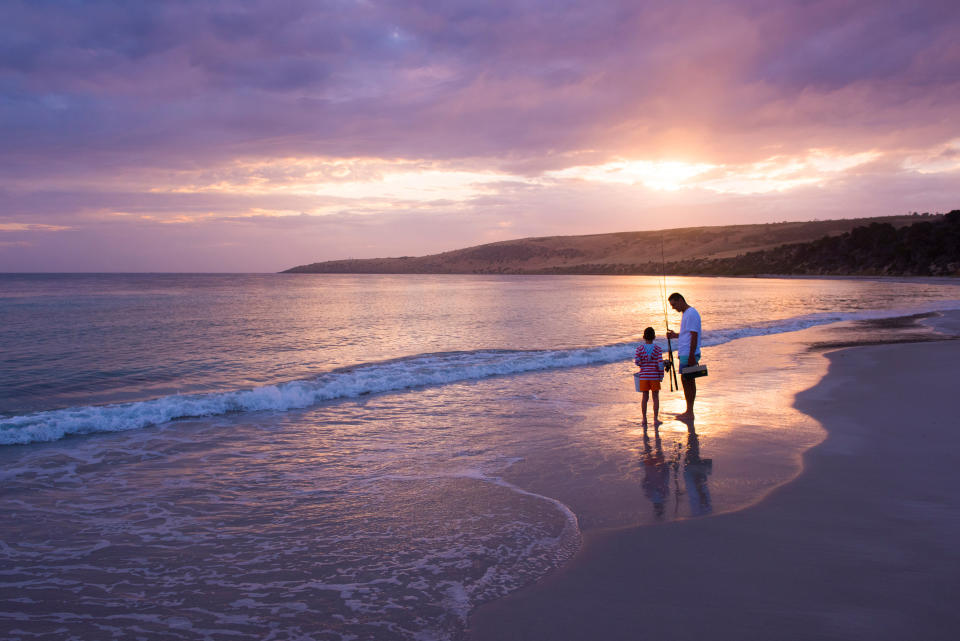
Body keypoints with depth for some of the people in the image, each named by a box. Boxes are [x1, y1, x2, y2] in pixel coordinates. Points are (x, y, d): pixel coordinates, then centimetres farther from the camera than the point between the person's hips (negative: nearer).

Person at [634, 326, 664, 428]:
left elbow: (637, 362, -7)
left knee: (645, 397, 8)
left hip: (643, 376, 1)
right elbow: (660, 363, -8)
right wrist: (661, 376, 1)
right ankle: (656, 420, 7)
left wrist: (636, 361, 16)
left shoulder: (640, 348, -3)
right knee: (655, 397, 6)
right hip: (654, 376, -1)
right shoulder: (657, 349, -4)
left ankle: (644, 420, 12)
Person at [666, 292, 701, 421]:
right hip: (684, 353, 10)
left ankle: (689, 413, -5)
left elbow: (694, 335, -19)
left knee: (687, 381, -8)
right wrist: (675, 335, 11)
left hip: (689, 354, -10)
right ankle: (689, 412, 17)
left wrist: (691, 356, -22)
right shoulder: (686, 314, 18)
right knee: (688, 381, 12)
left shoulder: (691, 313, -14)